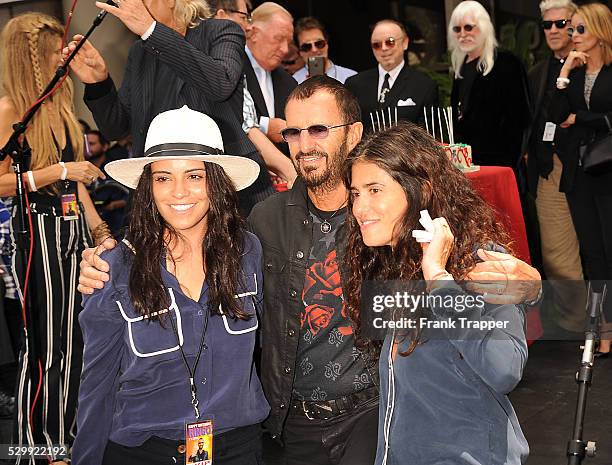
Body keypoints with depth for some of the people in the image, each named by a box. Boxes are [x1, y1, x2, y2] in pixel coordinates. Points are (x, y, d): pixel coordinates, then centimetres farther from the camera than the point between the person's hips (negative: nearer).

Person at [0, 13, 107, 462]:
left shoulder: (59, 101, 10)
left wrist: (97, 225, 11)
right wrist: (60, 171, -19)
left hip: (72, 227, 7)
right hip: (37, 231, -7)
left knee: (74, 336, 12)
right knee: (43, 343, 2)